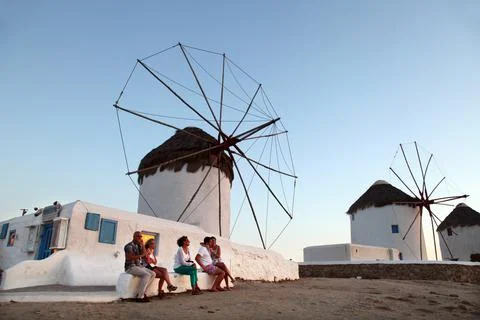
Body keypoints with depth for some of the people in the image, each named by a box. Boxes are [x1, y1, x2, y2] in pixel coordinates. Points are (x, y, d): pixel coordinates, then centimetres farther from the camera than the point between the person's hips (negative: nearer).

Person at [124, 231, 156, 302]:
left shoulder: (139, 246, 15)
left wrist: (142, 245, 0)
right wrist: (141, 255, -16)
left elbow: (145, 256, 5)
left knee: (153, 274, -9)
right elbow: (130, 257, -23)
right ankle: (140, 296, -24)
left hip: (139, 266, 8)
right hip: (131, 267, -8)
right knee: (146, 275, -28)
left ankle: (141, 291, -9)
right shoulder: (129, 246, -9)